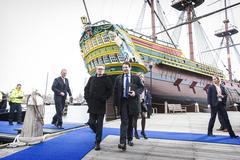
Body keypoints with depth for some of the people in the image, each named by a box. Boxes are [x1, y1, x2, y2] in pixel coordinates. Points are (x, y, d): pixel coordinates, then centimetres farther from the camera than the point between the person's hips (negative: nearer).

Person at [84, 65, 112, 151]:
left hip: (101, 105, -3)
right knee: (91, 123, 8)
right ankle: (98, 134, 38)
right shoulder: (92, 78, 12)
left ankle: (98, 143, 10)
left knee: (99, 125, 0)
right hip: (92, 105, 4)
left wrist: (103, 98, -12)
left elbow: (110, 90, -4)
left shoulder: (106, 79, 0)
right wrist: (87, 98, 3)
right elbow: (86, 88, 16)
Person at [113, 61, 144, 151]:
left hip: (132, 102, 1)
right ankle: (122, 143, -12)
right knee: (124, 121, -10)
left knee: (130, 122, 11)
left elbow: (141, 87, 8)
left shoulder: (136, 78, 6)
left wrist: (136, 93, -13)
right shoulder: (118, 78, 7)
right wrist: (116, 103, 0)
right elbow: (115, 91, 7)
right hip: (122, 102, -1)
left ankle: (129, 139, 28)